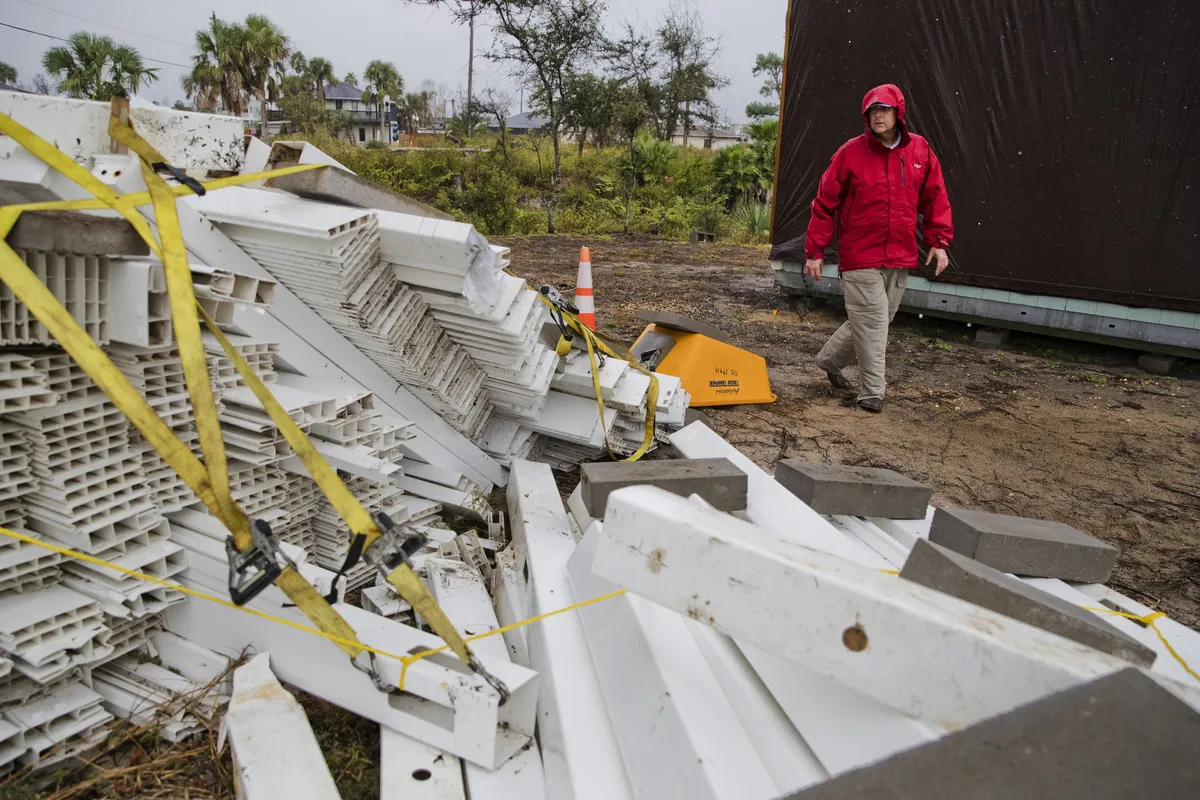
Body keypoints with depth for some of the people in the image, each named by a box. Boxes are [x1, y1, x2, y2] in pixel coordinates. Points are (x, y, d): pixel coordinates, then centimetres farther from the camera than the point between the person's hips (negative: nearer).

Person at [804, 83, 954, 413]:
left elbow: (935, 199, 11)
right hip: (860, 258, -5)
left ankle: (830, 359, 34)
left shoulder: (920, 150, 5)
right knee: (871, 323, -5)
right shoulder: (851, 153, -6)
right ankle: (872, 392, 7)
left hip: (901, 259, 5)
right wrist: (815, 251, -5)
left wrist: (938, 241, 3)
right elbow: (825, 204, -3)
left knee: (876, 321, 14)